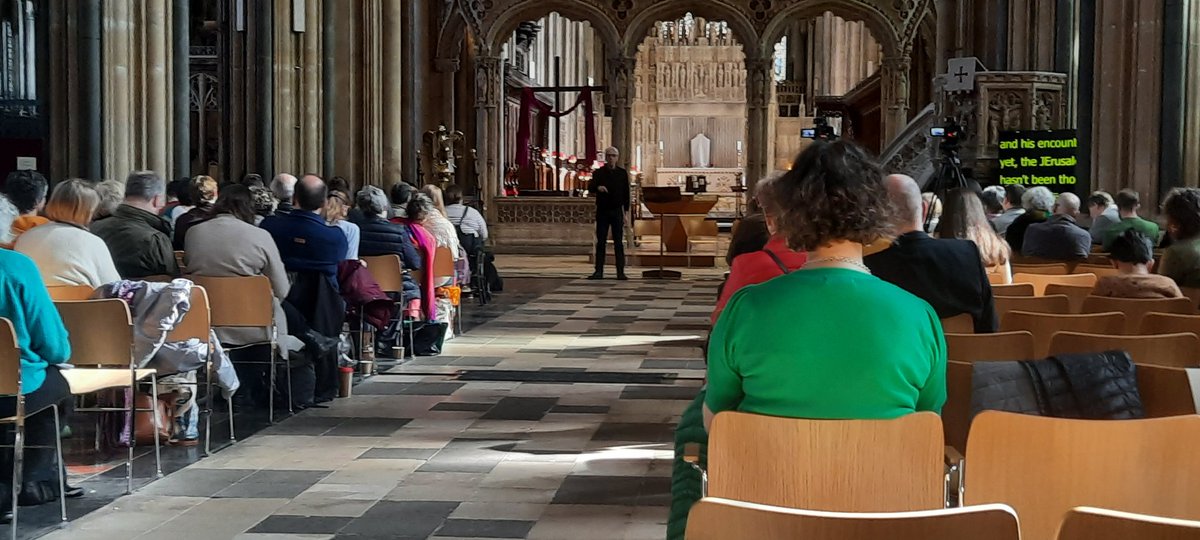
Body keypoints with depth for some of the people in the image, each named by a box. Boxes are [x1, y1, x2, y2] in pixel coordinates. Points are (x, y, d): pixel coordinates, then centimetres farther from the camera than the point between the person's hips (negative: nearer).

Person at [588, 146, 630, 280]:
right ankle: (598, 271, 2)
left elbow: (626, 194, 6)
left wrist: (625, 212, 0)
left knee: (618, 243, -1)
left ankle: (620, 272, -1)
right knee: (601, 242, 1)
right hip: (602, 211, 0)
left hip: (617, 211, 0)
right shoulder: (598, 173, 5)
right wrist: (597, 187, -28)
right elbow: (590, 189, -5)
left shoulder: (622, 173, 6)